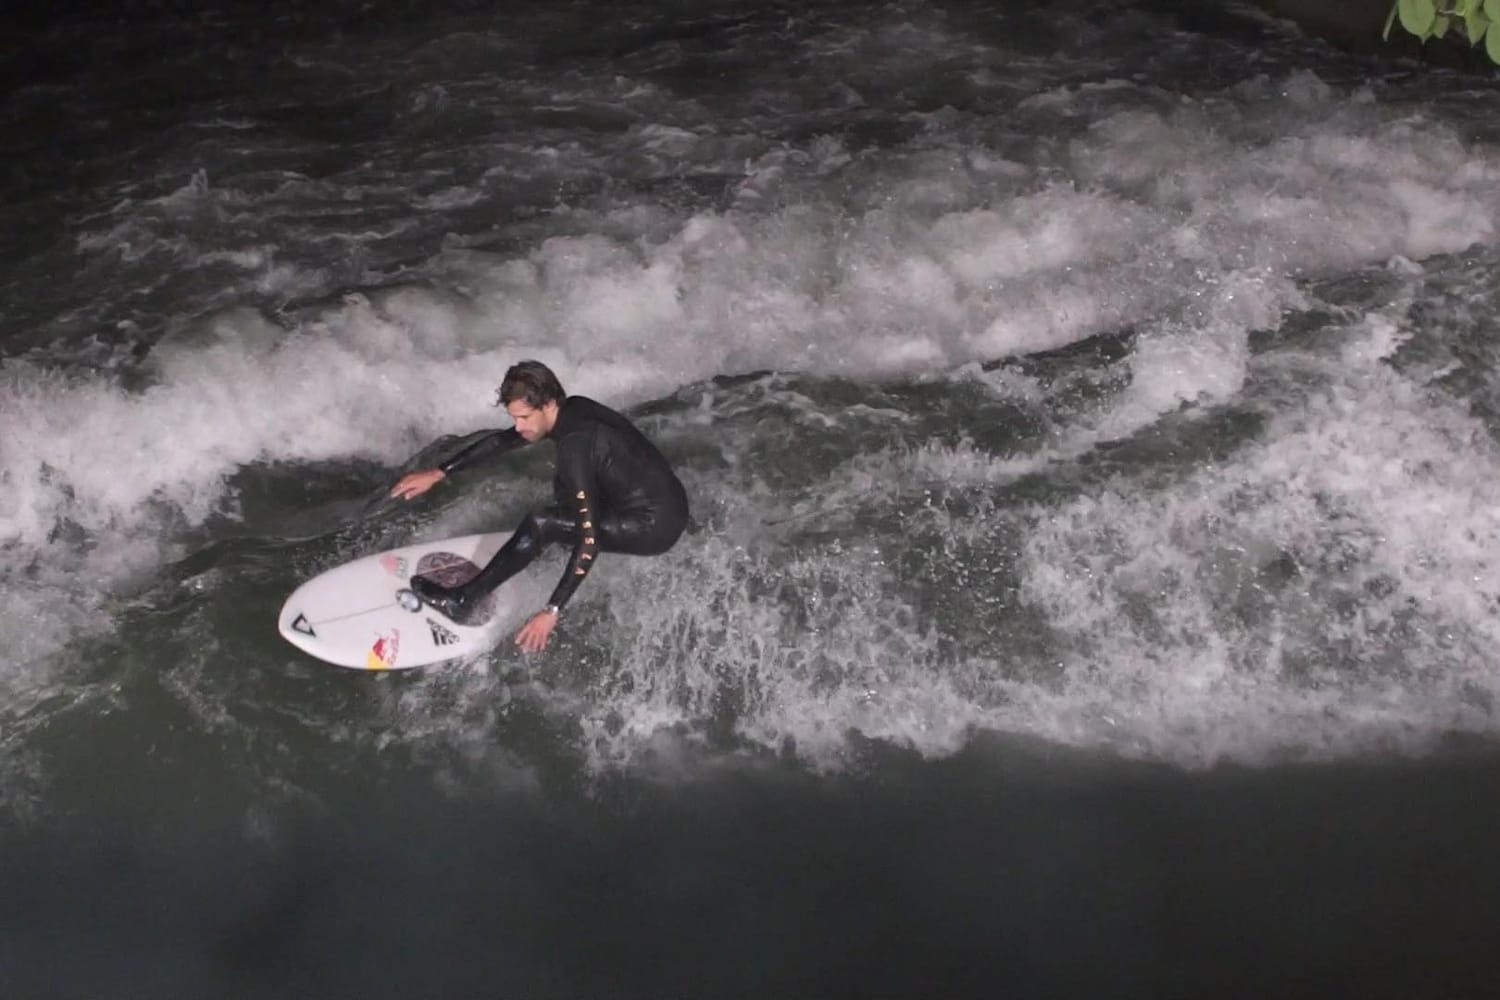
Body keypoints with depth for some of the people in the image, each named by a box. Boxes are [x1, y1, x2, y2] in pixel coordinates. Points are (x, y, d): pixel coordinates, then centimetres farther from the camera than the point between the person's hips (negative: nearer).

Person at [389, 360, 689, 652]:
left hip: (655, 526, -9)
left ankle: (464, 600, -1)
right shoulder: (571, 409, 1)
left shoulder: (575, 443, -24)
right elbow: (502, 440, 15)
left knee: (541, 524, -13)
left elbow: (589, 540, -27)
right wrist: (438, 473, 15)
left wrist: (552, 611, -27)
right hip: (669, 502, 9)